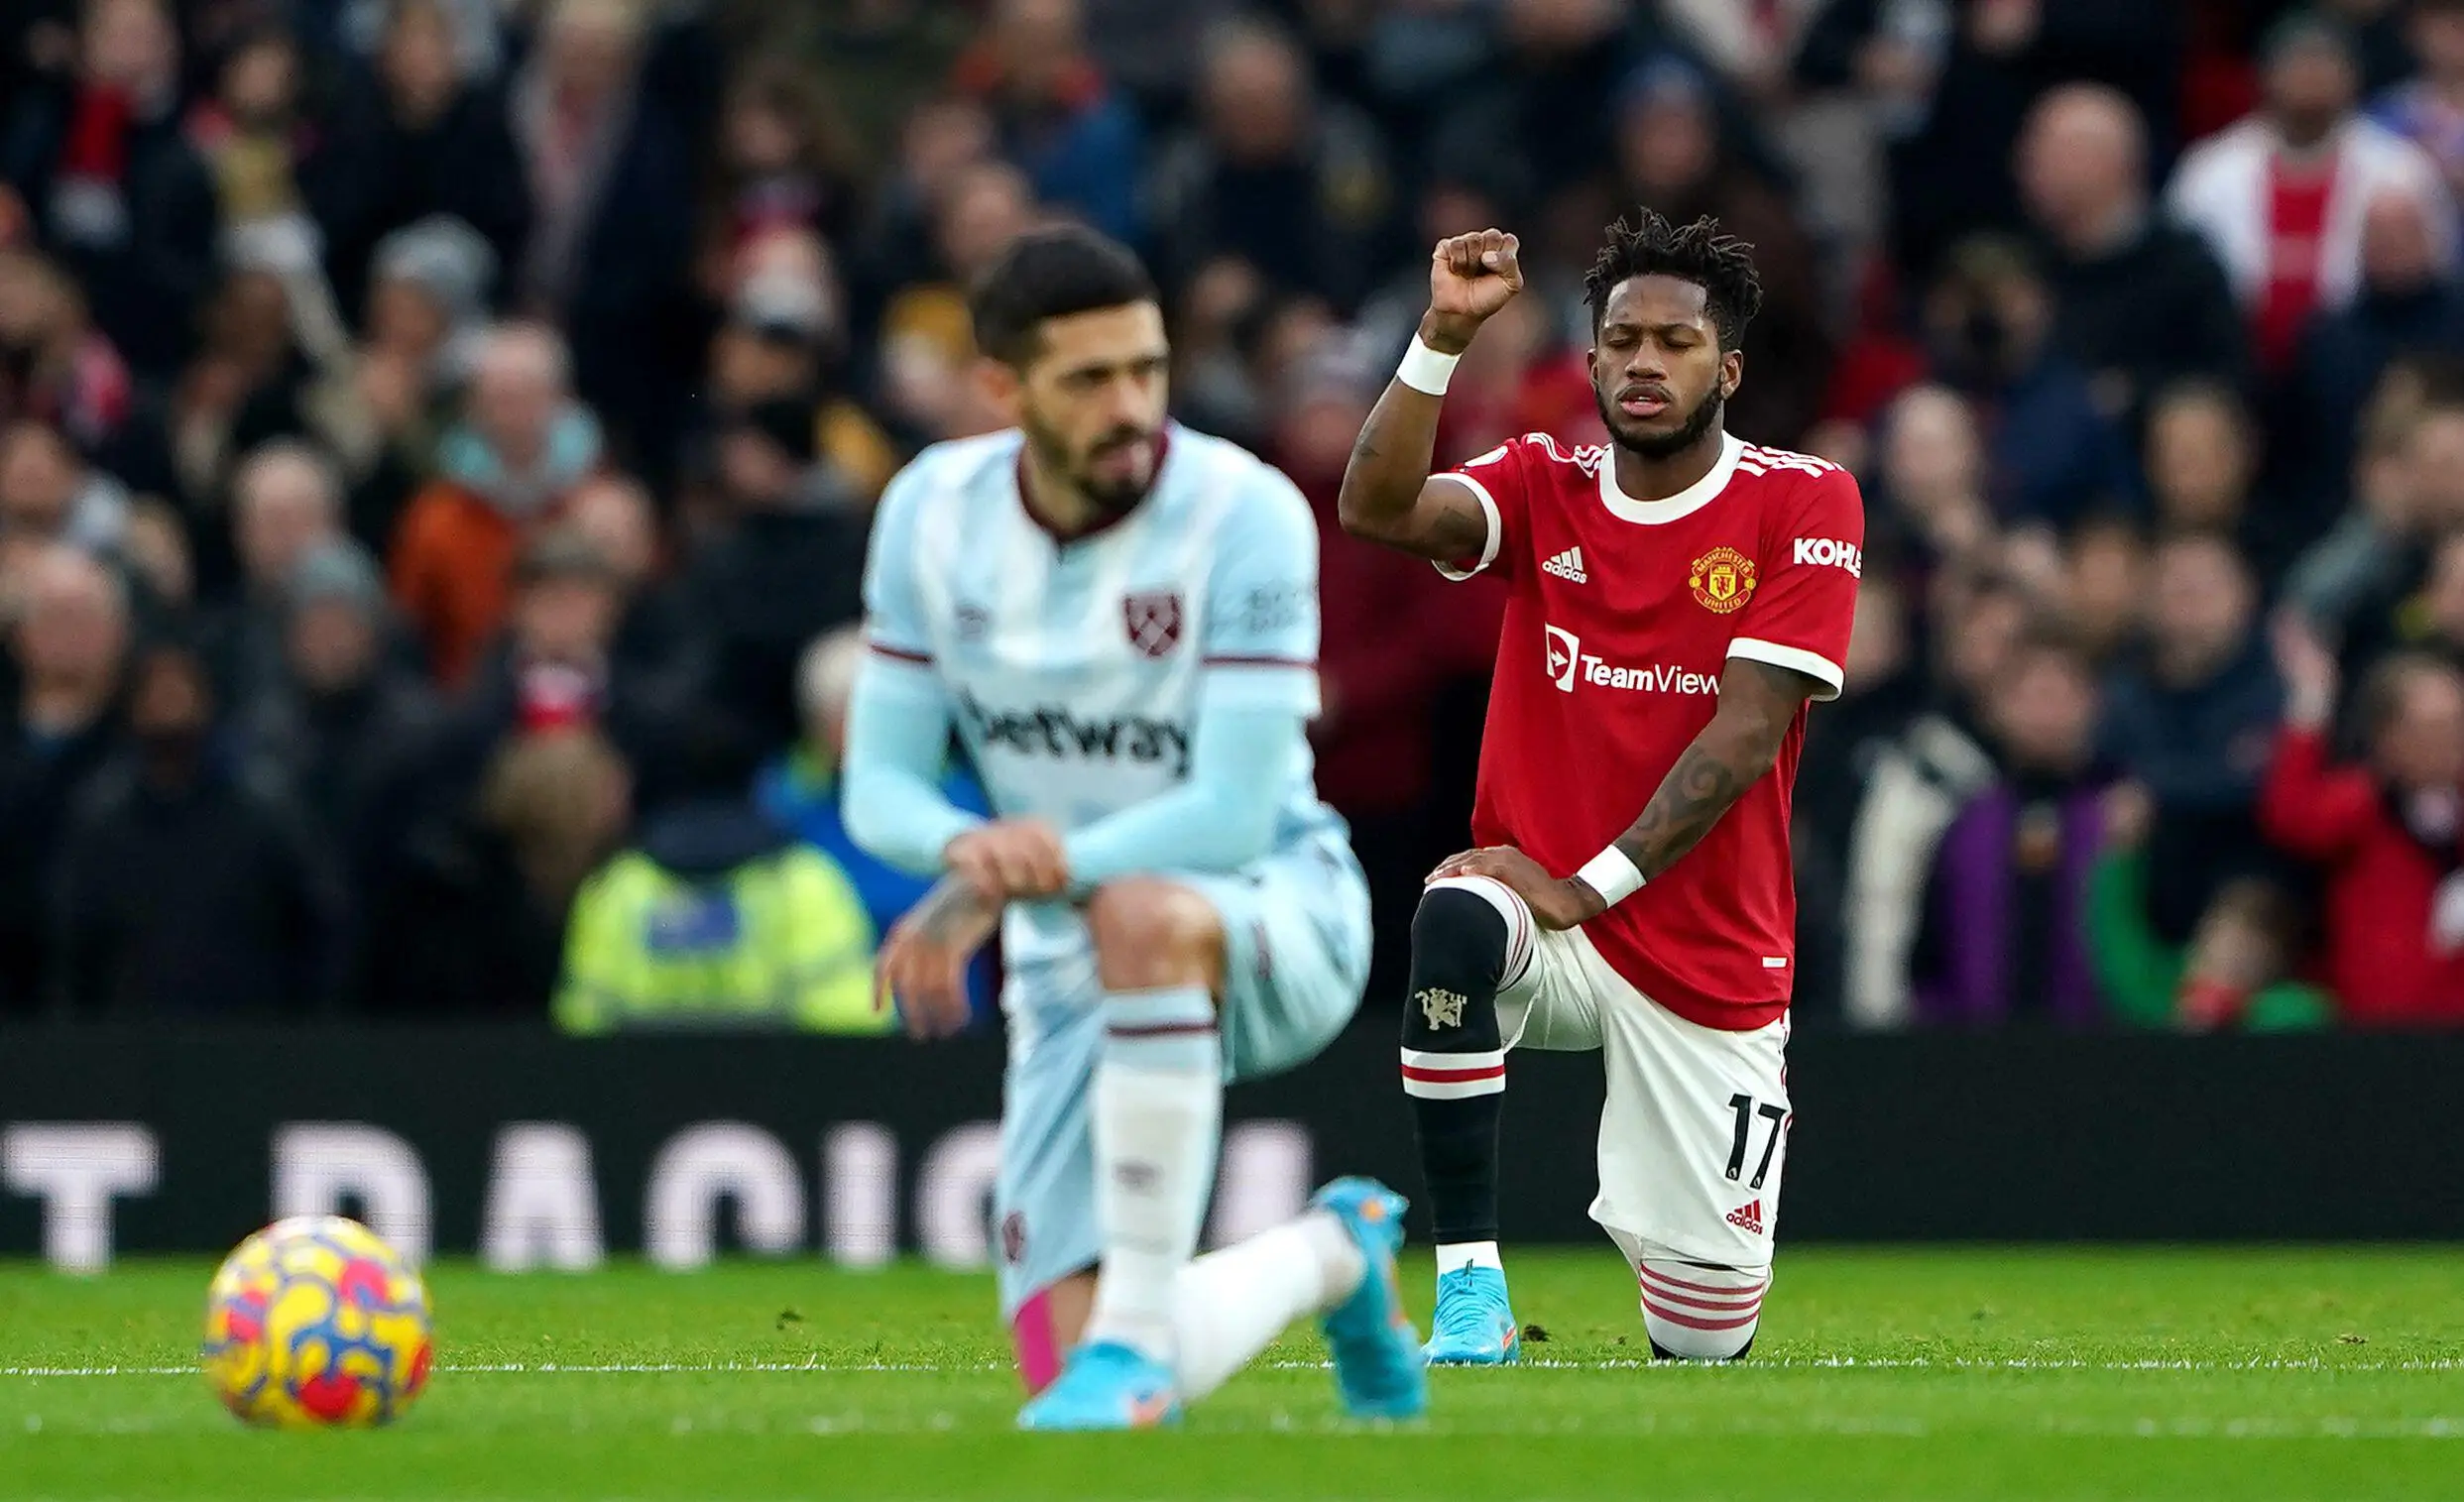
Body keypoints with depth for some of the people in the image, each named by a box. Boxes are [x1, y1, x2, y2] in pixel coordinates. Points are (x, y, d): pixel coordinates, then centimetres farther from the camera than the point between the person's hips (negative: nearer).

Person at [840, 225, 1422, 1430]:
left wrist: (1010, 879, -32)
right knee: (1070, 1389, -6)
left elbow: (1236, 812, -24)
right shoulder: (932, 511, -5)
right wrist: (967, 845, -26)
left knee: (1139, 915, -43)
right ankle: (1331, 1258, 28)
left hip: (1273, 914, -5)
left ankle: (1137, 1336, -33)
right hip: (1069, 969, 5)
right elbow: (878, 785, -2)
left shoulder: (1245, 514, -19)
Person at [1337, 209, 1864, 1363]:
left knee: (1704, 1335, 0)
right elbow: (1376, 510, -17)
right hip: (1548, 922, 1)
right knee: (1455, 919, -38)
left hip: (1710, 956, -1)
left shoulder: (1803, 505, -6)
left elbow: (1747, 733, -13)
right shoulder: (1545, 488, 2)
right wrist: (1444, 336, -28)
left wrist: (1588, 886, -19)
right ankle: (1469, 1290, -29)